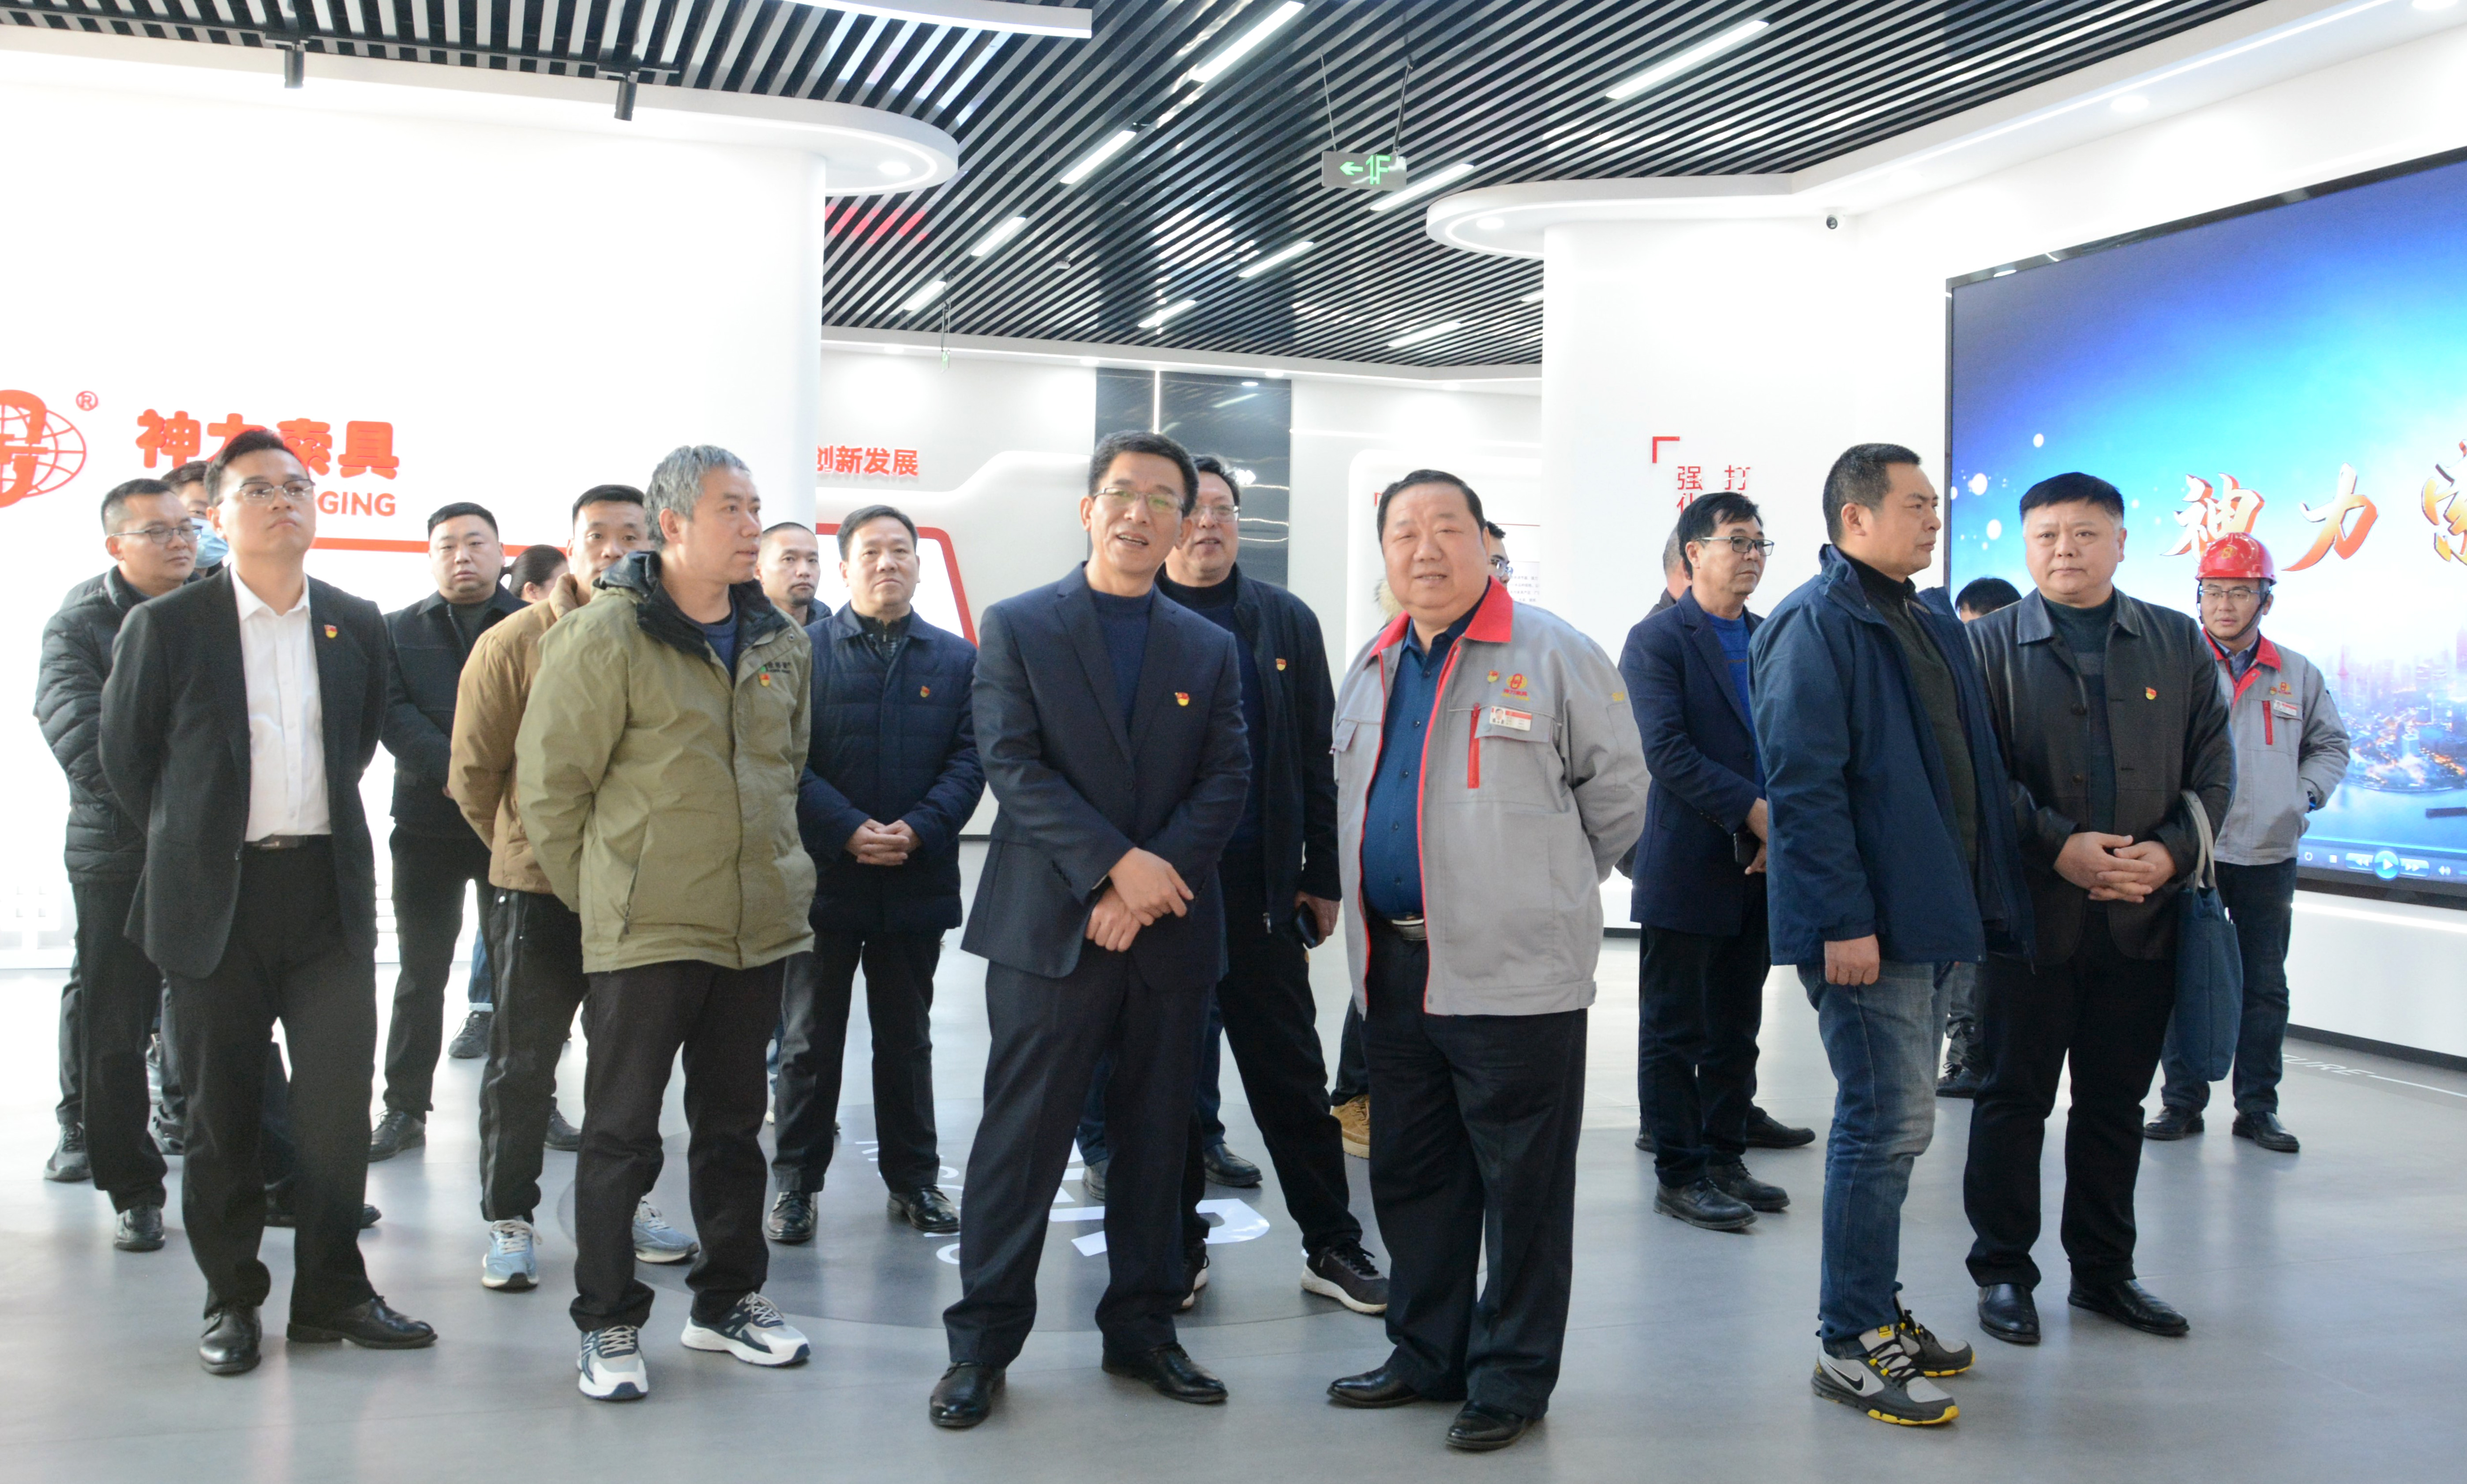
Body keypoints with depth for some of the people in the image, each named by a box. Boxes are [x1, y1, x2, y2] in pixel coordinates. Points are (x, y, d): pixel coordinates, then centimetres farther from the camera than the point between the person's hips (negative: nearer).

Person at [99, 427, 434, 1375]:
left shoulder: (357, 626, 7)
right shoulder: (166, 627, -2)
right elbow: (125, 758, 7)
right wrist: (195, 838, 11)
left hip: (330, 888, 2)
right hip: (216, 897, -2)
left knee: (340, 1101, 2)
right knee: (223, 1110, 6)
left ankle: (333, 1292, 16)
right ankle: (232, 1300, 19)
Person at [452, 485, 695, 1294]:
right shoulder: (516, 644, -6)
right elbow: (473, 773, 3)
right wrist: (524, 850, 10)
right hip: (544, 887, -2)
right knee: (522, 1062, 6)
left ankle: (627, 1200, 29)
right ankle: (509, 1218, 18)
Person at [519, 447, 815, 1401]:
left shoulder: (781, 642, 7)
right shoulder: (606, 635, -12)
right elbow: (549, 784, -8)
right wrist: (593, 896, -2)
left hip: (759, 926, 6)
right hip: (643, 931, -6)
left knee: (733, 1124, 16)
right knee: (621, 1133, 4)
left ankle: (729, 1299, 30)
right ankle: (608, 1323, 17)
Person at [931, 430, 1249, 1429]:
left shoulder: (1210, 650, 11)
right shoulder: (1018, 627, 2)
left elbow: (1226, 782, 3)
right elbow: (1012, 764, -8)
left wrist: (1158, 880, -13)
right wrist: (1118, 863, -18)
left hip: (1170, 934, 3)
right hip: (1049, 928, -3)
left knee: (1157, 1139, 10)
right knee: (1022, 1140, 1)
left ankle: (1142, 1327, 23)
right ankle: (982, 1340, 12)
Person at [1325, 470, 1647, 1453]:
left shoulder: (1553, 655, -6)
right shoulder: (1369, 671, 13)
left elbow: (1616, 791, -2)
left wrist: (1544, 892, 5)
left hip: (1513, 973, -6)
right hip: (1394, 965, 7)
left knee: (1522, 1187, 2)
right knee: (1410, 1176, 16)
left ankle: (1513, 1377, 16)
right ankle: (1427, 1356, 30)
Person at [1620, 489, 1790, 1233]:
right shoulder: (1657, 640, -6)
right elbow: (1667, 751, -16)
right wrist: (1751, 810, -21)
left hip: (1759, 867, 7)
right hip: (1688, 869, -6)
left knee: (1737, 1029, 14)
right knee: (1675, 1031, 3)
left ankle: (1724, 1158, 24)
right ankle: (1679, 1172, 11)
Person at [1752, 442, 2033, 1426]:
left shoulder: (1931, 626, 17)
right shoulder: (1815, 625, -13)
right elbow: (1803, 783, -19)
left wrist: (1981, 900, 16)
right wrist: (1842, 921, -23)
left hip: (1932, 918, 9)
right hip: (1864, 928, -9)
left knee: (1892, 1121, 15)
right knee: (1889, 1123, -7)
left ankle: (1876, 1313, 27)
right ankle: (1850, 1345, 3)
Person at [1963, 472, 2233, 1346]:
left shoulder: (2178, 644, 10)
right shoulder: (1989, 645, 1)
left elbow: (2214, 765, 7)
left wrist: (2171, 853, -9)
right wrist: (2060, 846, -17)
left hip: (2144, 914, 3)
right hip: (2031, 912, -3)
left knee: (2116, 1102, 13)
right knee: (2015, 1098, 4)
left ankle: (2104, 1271, 26)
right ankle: (2003, 1271, 16)